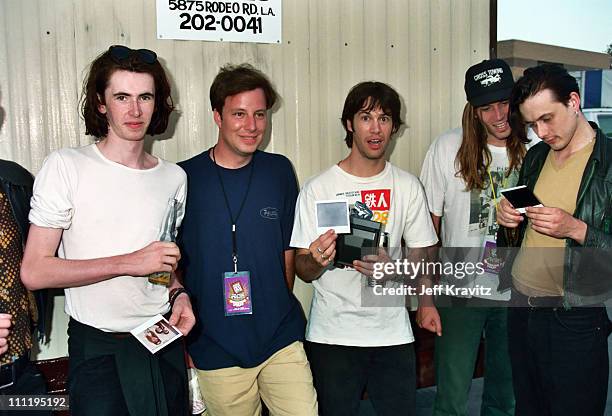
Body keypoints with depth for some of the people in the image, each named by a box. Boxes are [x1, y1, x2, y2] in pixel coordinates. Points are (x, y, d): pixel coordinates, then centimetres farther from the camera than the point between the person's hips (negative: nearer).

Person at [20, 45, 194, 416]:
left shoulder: (174, 177, 5)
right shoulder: (65, 167, -10)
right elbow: (33, 271, -15)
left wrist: (178, 294, -1)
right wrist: (128, 263, -21)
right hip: (98, 348, -4)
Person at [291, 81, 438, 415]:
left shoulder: (407, 187, 3)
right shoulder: (317, 189, -5)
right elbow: (303, 270, -3)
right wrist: (317, 261, -26)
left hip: (392, 333, 2)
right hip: (332, 334, -2)